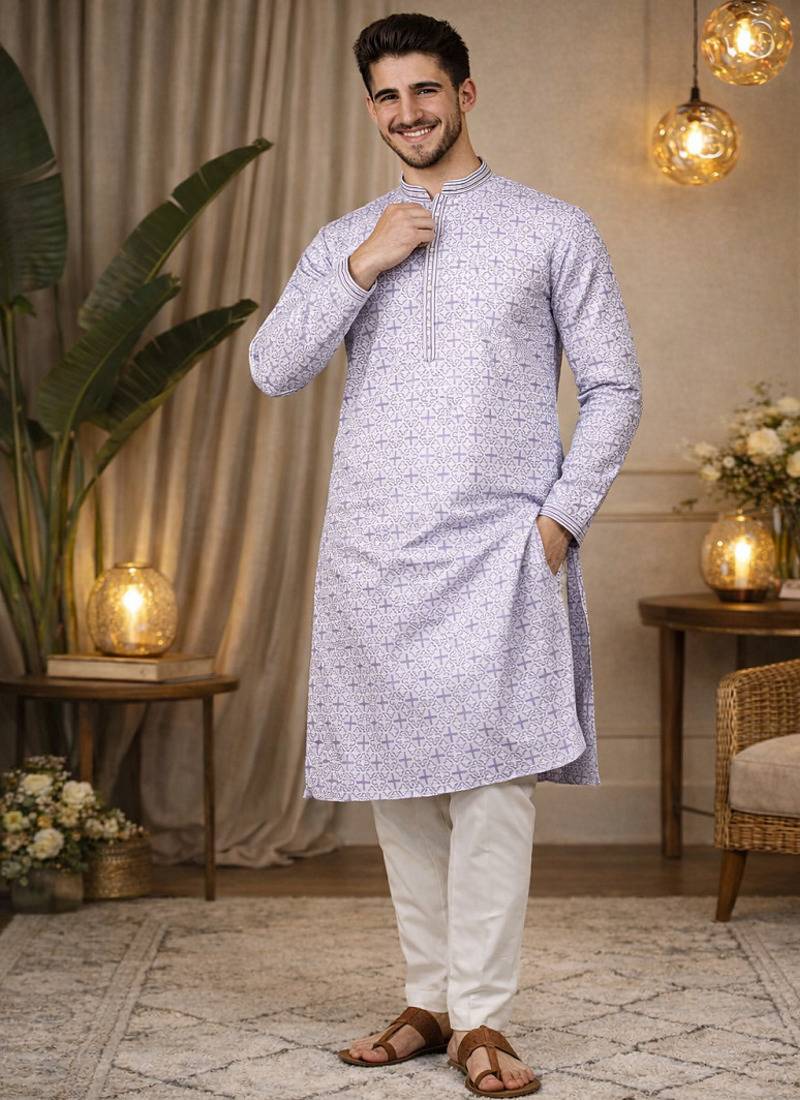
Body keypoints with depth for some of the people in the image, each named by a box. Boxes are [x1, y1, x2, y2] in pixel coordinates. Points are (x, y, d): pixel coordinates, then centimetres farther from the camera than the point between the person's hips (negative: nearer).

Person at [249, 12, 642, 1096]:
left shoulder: (553, 230, 5)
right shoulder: (343, 241, 13)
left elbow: (614, 386, 4)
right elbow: (272, 368, 1)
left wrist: (563, 517, -6)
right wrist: (363, 268, -8)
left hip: (496, 549, -3)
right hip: (370, 549, 3)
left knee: (490, 777, -10)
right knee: (399, 782, 5)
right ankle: (429, 999, 16)